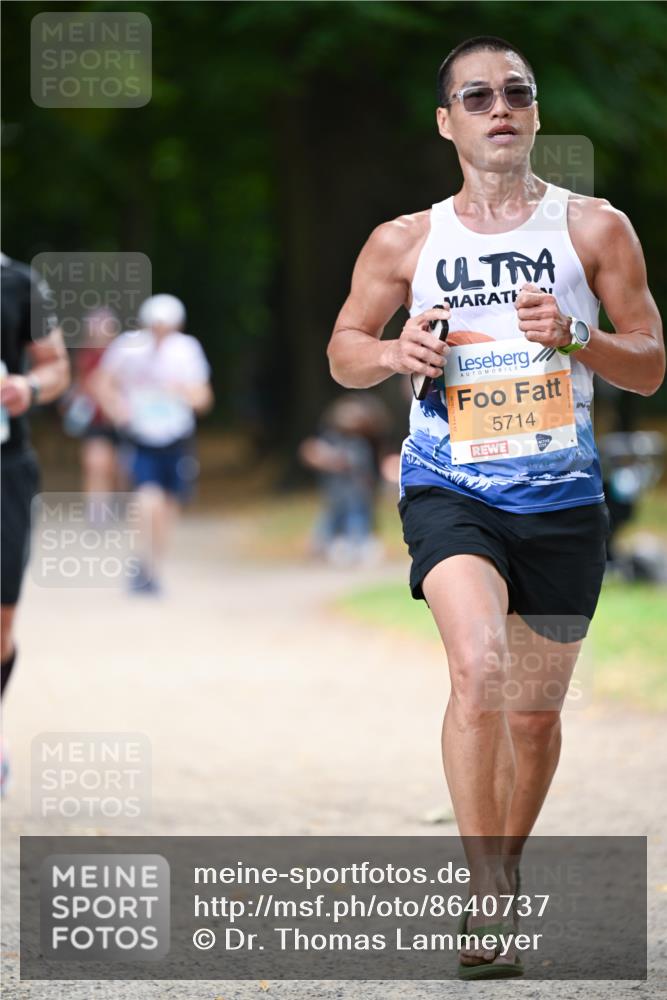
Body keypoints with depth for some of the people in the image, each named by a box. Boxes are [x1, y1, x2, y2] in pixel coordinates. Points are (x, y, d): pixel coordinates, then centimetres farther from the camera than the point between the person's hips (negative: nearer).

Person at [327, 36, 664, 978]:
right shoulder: (405, 242, 5)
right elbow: (343, 350, 15)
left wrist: (573, 336, -14)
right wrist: (396, 353, -7)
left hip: (561, 495, 2)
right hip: (449, 486, -1)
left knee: (536, 711, 11)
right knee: (480, 666, -26)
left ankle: (506, 871, 35)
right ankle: (486, 897, -23)